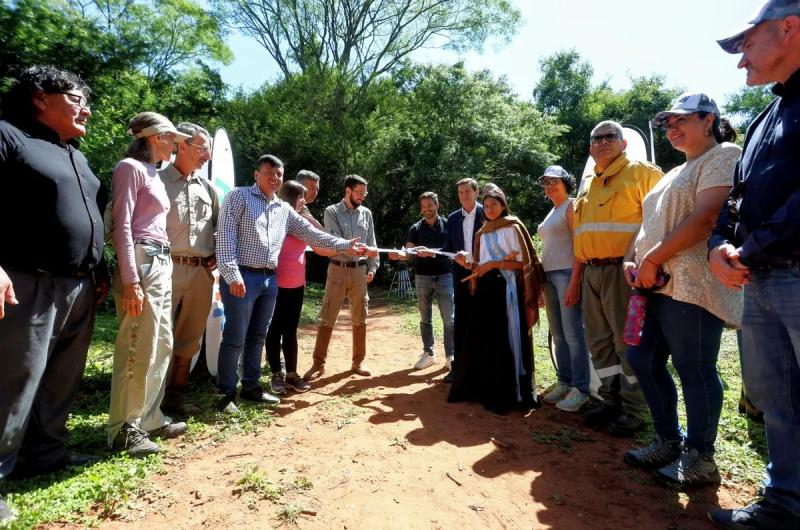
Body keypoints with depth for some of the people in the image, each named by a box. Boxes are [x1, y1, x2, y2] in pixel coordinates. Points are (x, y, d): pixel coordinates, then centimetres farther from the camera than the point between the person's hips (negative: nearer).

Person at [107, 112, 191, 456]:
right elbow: (122, 227, -14)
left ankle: (149, 419, 24)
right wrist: (131, 281, -20)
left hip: (162, 265, 9)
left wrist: (161, 266, 13)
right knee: (139, 351, -4)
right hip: (142, 264, -9)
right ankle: (124, 429, 10)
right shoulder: (131, 167, -6)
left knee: (162, 345, 13)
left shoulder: (154, 173, 20)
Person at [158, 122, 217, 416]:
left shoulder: (207, 187, 15)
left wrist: (217, 255, 11)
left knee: (189, 339, 11)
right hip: (168, 268, -6)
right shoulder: (157, 180, -2)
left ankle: (175, 396, 24)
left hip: (202, 272, 6)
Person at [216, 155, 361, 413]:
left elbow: (312, 234, 17)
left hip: (270, 279, 6)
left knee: (258, 336, 14)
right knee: (235, 338, -1)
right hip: (242, 277, -6)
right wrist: (232, 273, -19)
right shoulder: (239, 196, -1)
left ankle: (251, 386, 27)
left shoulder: (284, 209, 16)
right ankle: (227, 392, 14)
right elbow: (225, 235, -10)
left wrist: (345, 245, 11)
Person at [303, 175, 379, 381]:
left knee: (360, 318, 9)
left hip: (359, 271, 3)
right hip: (338, 269, -3)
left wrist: (372, 267, 1)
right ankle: (318, 364, 11)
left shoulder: (366, 213, 8)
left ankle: (358, 362, 22)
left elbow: (371, 244, 10)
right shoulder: (332, 212, -3)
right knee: (327, 318, 1)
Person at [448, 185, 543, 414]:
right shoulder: (482, 233, 18)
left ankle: (510, 393, 5)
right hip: (486, 289, 6)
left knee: (507, 340, -5)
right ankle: (485, 389, 16)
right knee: (483, 339, 4)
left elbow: (523, 262, -6)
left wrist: (495, 264, -13)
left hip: (506, 289, -5)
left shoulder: (513, 228, 1)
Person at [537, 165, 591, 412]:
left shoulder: (572, 206, -2)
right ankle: (564, 382, 19)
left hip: (567, 274, -8)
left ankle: (580, 388, 1)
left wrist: (574, 282, -19)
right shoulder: (552, 212, 21)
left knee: (573, 333, -7)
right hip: (549, 275, 8)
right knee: (558, 334, 10)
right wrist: (542, 281, 15)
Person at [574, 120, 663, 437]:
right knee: (599, 341, 12)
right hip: (591, 273, 7)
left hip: (622, 271, -7)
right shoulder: (588, 185, 19)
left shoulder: (640, 172, -2)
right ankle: (610, 401, 26)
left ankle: (634, 411, 14)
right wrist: (575, 278, 15)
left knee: (628, 341, 0)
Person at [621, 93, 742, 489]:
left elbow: (705, 218, -16)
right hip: (656, 285, 9)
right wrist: (631, 259, 6)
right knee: (642, 360, 10)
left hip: (692, 285, -9)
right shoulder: (676, 173, 26)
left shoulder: (723, 156, -1)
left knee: (694, 371, -1)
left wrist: (652, 259, -15)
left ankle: (699, 458, 15)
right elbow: (650, 223, 23)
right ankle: (669, 441, 25)